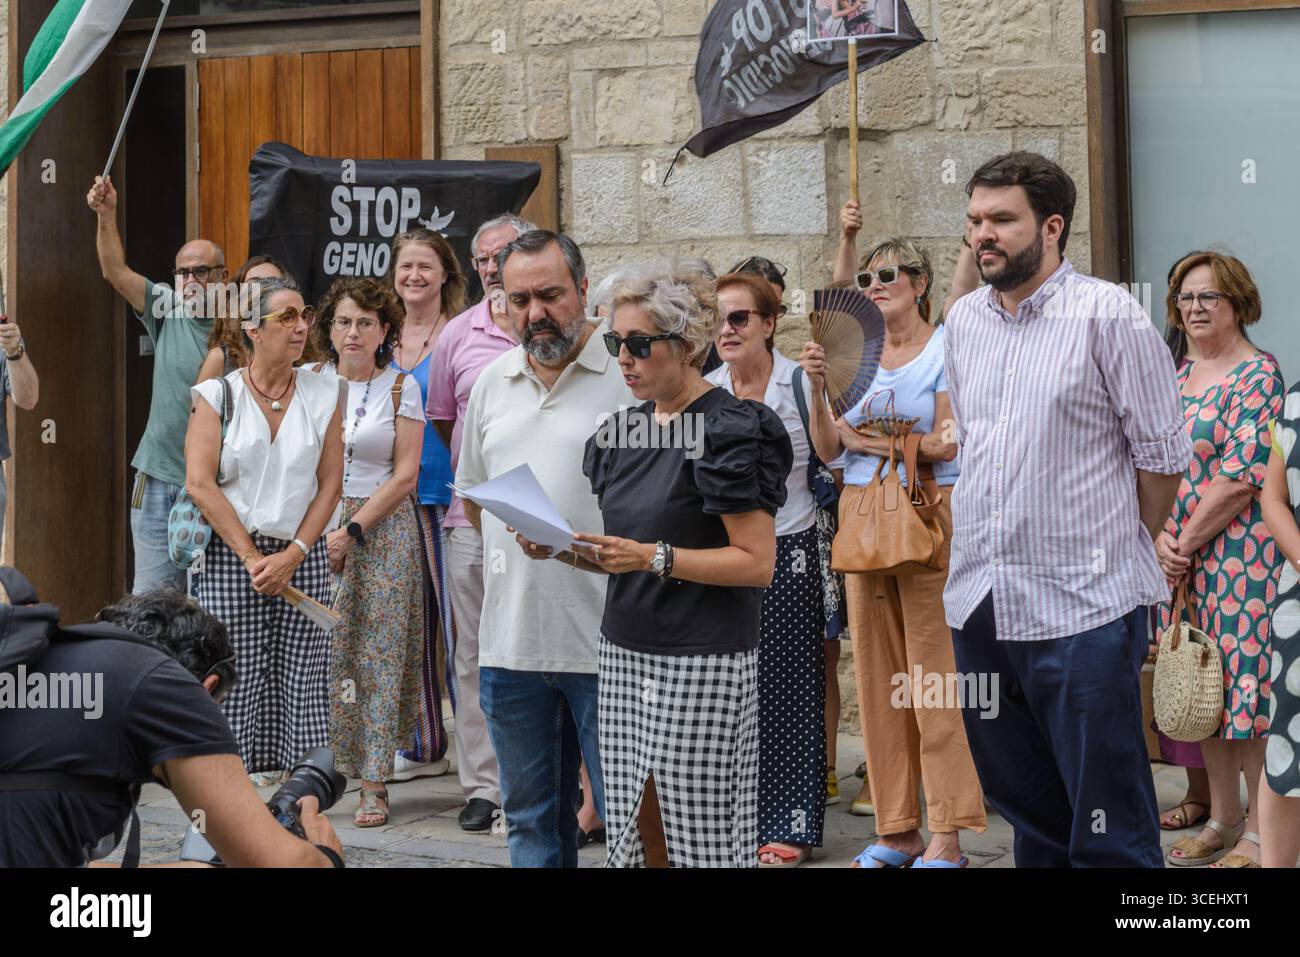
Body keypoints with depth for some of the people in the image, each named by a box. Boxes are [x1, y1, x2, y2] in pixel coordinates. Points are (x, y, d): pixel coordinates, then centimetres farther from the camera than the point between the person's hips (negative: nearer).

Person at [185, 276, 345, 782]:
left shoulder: (323, 393, 8)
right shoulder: (218, 394, 1)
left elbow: (330, 483, 5)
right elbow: (200, 484, -6)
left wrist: (292, 555, -6)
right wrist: (253, 558, -10)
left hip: (302, 557, 2)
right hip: (230, 556, -2)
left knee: (301, 685, -1)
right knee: (234, 686, -5)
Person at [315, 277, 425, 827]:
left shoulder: (400, 387, 2)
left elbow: (405, 475, -2)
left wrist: (354, 529, -10)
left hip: (382, 532, -2)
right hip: (316, 527, 2)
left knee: (378, 652, -4)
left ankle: (373, 784, -2)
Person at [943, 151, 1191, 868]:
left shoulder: (1107, 315, -8)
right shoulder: (964, 320, 12)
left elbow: (1163, 453, -4)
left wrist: (1119, 546, 4)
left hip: (1083, 606, -6)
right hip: (979, 602, 6)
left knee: (1108, 833, -2)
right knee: (1025, 809, 17)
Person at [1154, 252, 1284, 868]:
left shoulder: (1259, 376, -9)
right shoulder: (1176, 379, 14)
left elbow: (1240, 481, -16)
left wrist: (1186, 543, -12)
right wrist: (1161, 540, -4)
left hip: (1240, 556, -7)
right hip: (1181, 560, 7)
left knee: (1245, 679, -6)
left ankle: (1262, 831, 3)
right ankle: (1222, 817, 24)